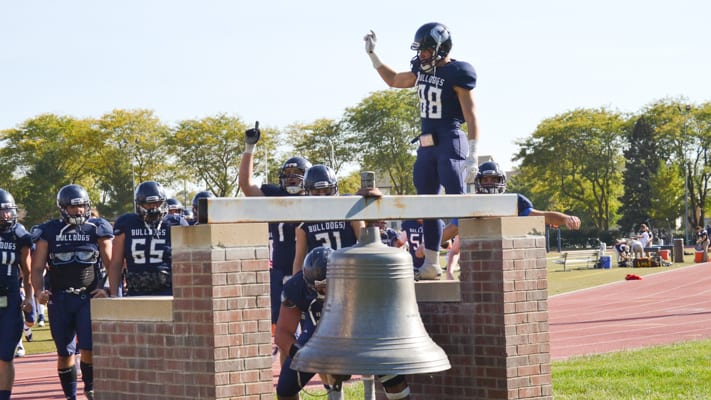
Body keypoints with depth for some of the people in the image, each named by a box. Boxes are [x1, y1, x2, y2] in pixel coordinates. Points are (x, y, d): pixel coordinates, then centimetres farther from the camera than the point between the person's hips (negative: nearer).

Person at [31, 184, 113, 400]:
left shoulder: (97, 230, 4)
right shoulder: (49, 232, 4)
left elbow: (110, 264, 5)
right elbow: (37, 267, 3)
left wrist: (108, 289, -10)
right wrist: (39, 291, -13)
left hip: (89, 297, -1)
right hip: (59, 299, 1)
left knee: (88, 348, -11)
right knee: (65, 353, 6)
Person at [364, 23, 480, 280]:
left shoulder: (457, 73, -11)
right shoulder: (423, 71, 11)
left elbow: (471, 118, -14)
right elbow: (393, 80, 31)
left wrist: (472, 157, -21)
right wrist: (372, 54, 26)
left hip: (451, 144, -8)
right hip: (427, 146, 8)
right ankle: (431, 265, 18)